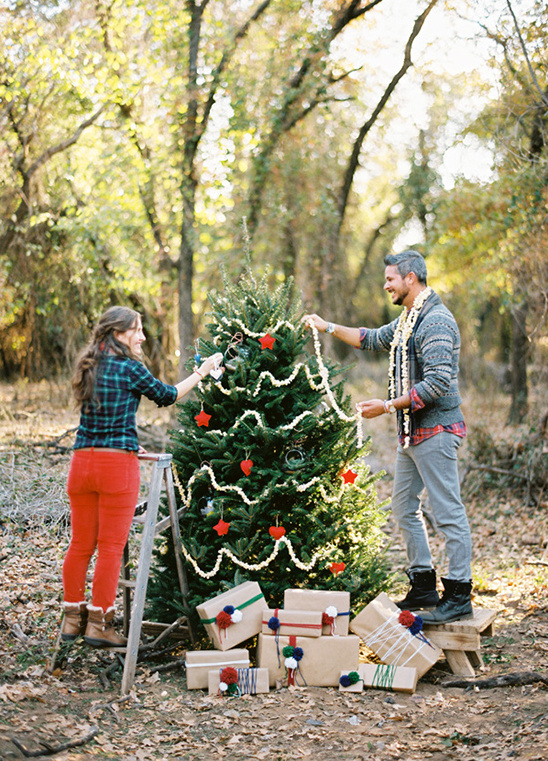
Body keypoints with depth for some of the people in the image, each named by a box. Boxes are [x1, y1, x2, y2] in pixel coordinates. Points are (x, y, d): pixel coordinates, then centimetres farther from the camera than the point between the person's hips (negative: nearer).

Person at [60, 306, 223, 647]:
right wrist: (202, 372, 17)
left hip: (82, 461, 6)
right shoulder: (130, 368, -7)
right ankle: (99, 624, 4)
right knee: (111, 546, 1)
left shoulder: (90, 367, 12)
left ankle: (73, 618, 19)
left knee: (81, 544, 12)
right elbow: (166, 396, 7)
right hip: (117, 464, -6)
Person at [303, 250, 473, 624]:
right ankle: (424, 588, 21)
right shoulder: (407, 320, 15)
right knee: (405, 507, 14)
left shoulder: (436, 321, -16)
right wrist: (329, 327, 29)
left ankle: (459, 596, -3)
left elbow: (437, 383, -24)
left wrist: (388, 406, -21)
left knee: (449, 512, -7)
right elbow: (374, 340, 34)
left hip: (436, 431, -11)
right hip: (411, 433, 11)